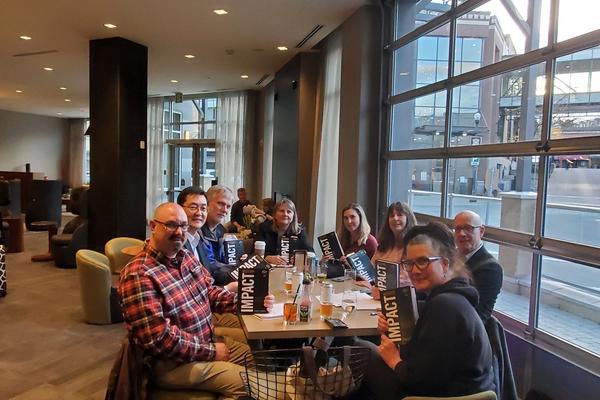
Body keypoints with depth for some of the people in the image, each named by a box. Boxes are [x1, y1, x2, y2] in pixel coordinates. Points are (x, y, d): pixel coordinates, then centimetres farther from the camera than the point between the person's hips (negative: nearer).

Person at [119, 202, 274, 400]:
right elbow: (159, 339, -28)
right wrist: (210, 351, -19)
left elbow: (210, 292, 8)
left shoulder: (185, 256, 4)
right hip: (173, 363, -9)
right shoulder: (139, 275, -25)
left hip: (207, 342, 9)